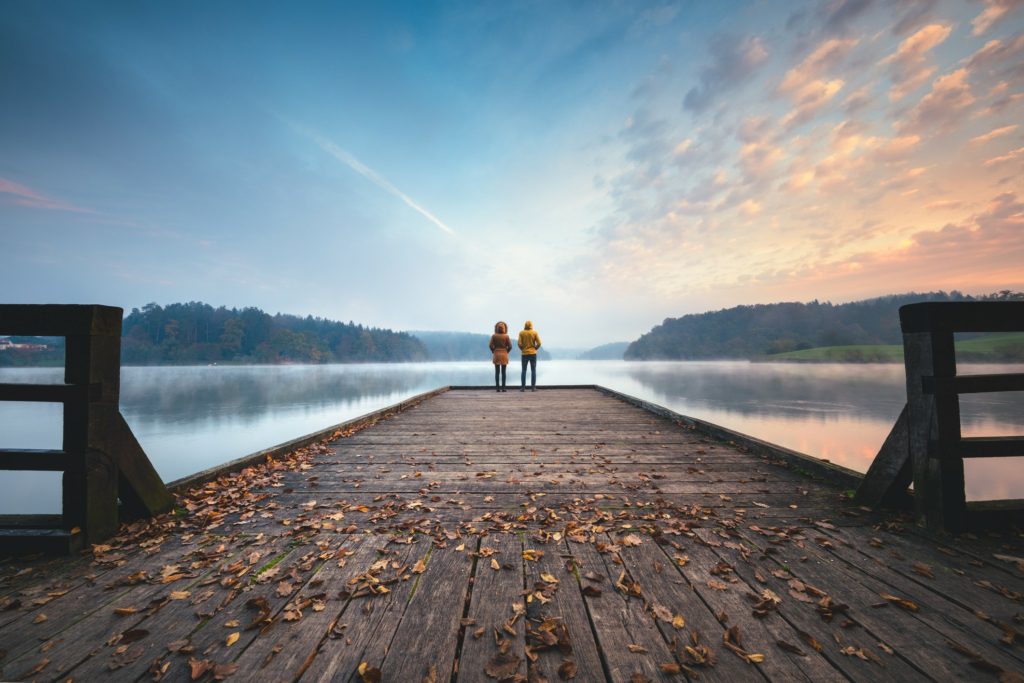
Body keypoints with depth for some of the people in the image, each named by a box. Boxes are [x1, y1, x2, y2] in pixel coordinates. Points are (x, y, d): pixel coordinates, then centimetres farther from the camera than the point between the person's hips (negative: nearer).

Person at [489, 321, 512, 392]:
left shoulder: (494, 336, -4)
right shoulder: (506, 336, -5)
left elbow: (491, 345, -7)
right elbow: (510, 346, -7)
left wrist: (493, 352, 8)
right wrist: (506, 351, 9)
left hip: (496, 354, 1)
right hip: (504, 355, -1)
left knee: (497, 372, 5)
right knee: (503, 372, 4)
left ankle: (497, 387, 5)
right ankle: (503, 387, 4)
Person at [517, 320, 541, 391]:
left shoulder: (521, 333, -3)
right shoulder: (534, 332, -3)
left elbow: (519, 344, -9)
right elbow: (539, 343, -7)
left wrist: (522, 349, 8)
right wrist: (535, 348, 9)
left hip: (524, 354, 0)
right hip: (533, 353, 0)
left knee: (524, 371, 6)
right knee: (533, 371, 5)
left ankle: (523, 387, 5)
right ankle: (533, 387, 3)